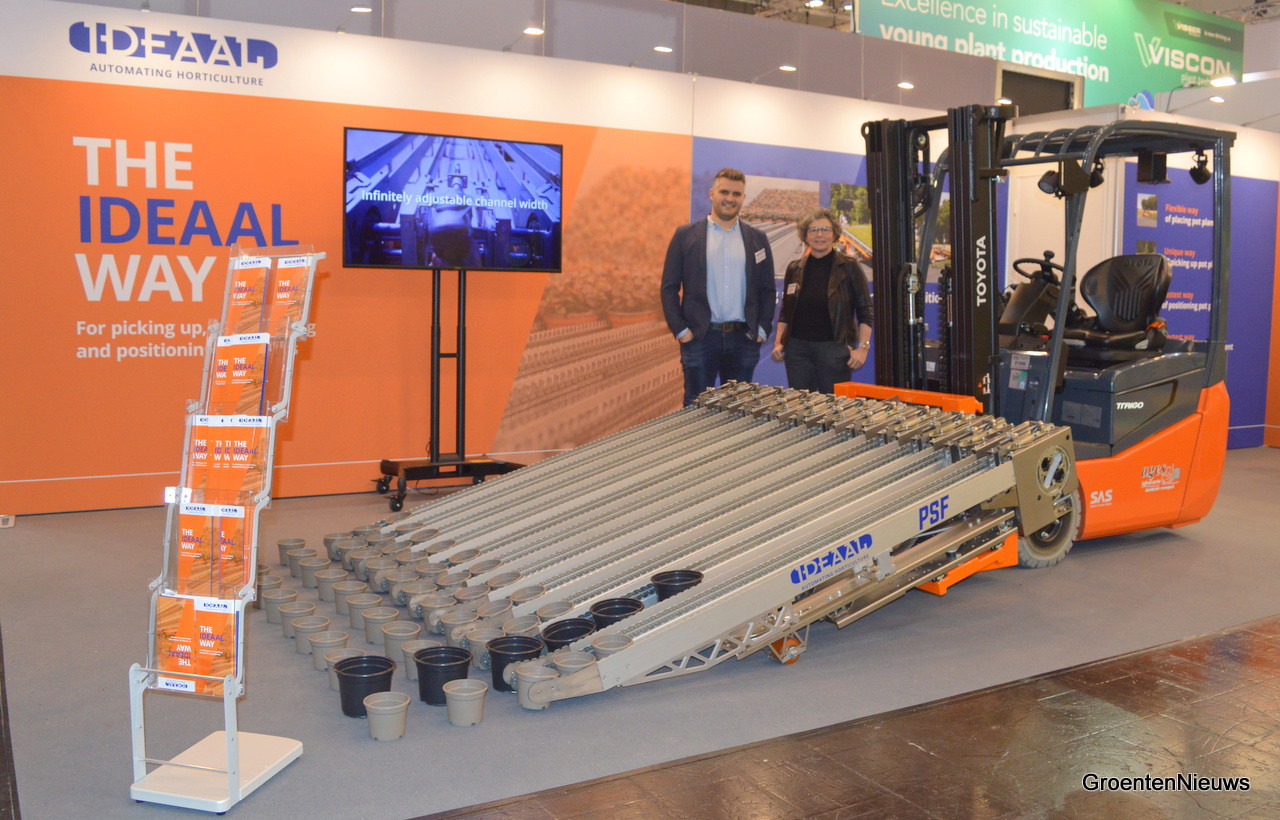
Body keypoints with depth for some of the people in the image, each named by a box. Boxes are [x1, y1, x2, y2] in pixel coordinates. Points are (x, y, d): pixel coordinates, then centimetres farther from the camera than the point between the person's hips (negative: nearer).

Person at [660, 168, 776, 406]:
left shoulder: (757, 239, 10)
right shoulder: (685, 235, 3)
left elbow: (767, 290, 12)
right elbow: (669, 287, 2)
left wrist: (762, 329, 1)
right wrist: (680, 330, -6)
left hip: (744, 339, 2)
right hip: (699, 338, -2)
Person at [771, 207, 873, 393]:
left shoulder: (848, 267, 0)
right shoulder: (795, 269, 11)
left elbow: (865, 310, -1)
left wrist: (862, 347, -10)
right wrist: (779, 342, 7)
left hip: (835, 348, -3)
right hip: (797, 347, 4)